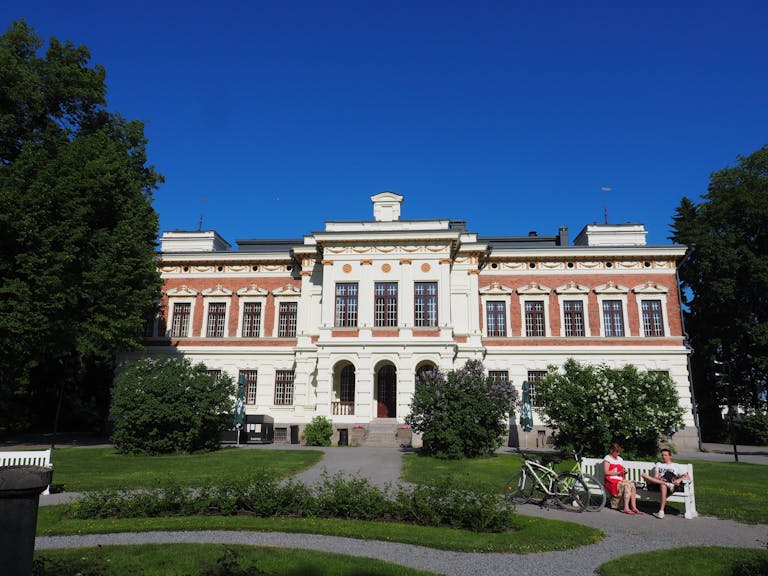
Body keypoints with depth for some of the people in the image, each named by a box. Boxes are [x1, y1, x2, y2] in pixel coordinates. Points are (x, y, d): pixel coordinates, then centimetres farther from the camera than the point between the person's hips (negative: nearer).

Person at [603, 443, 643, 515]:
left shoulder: (620, 459, 22)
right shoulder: (607, 458, -1)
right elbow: (606, 472, -11)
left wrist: (624, 472, 1)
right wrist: (618, 473, -15)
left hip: (620, 480, 6)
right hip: (611, 481, -6)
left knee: (632, 484, -22)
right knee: (627, 485, -29)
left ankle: (633, 507, -25)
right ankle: (626, 508, -31)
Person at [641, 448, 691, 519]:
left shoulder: (676, 466, 26)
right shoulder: (658, 464, 31)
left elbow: (688, 478, 15)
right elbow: (655, 476, 16)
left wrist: (680, 479, -7)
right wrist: (659, 479, -10)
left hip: (672, 485, -3)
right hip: (657, 483, 3)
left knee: (663, 486, -42)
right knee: (644, 475, -28)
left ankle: (661, 512, -45)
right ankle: (667, 484, -35)